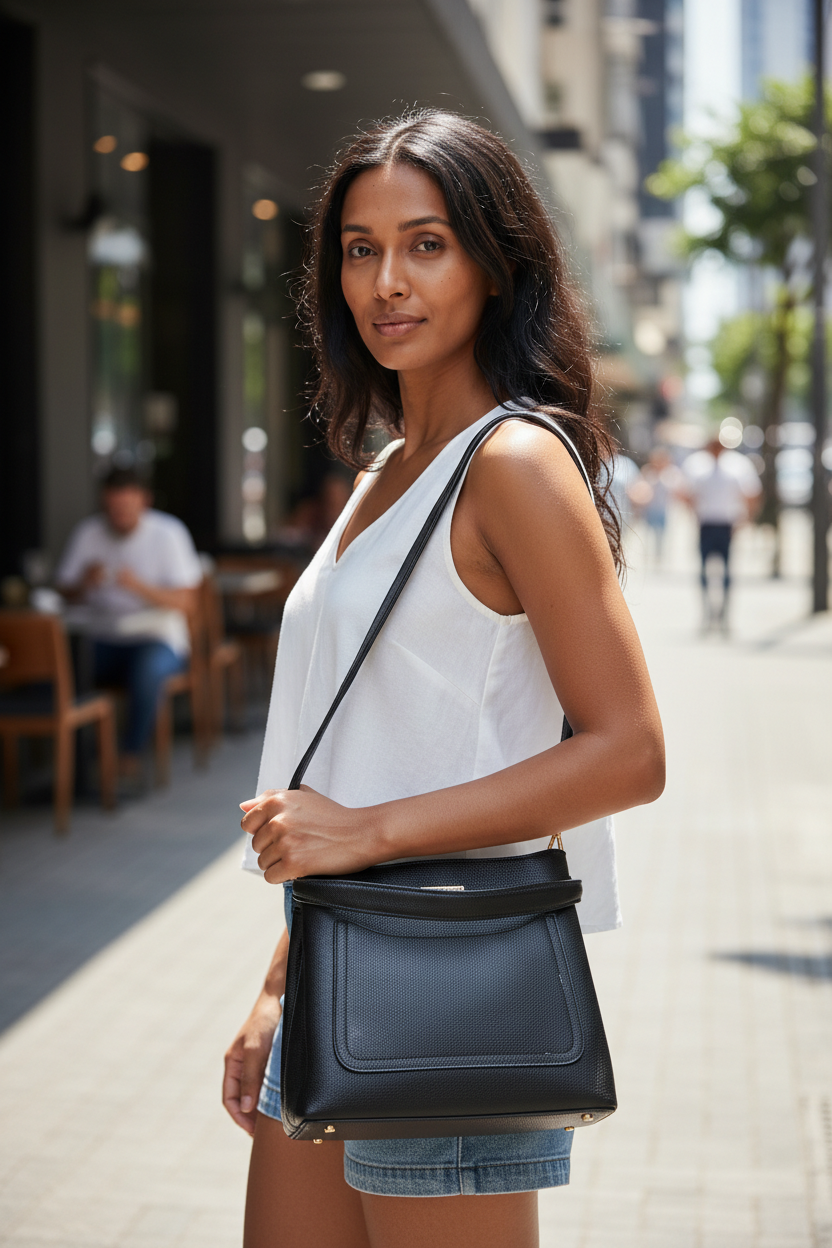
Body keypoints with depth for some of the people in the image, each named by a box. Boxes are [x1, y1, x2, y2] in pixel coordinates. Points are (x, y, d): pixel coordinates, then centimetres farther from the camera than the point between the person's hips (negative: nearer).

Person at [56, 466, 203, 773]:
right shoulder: (88, 533, 1)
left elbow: (185, 602, -11)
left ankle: (131, 757, -20)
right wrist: (84, 583, -20)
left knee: (147, 669, -37)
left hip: (158, 638, -3)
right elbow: (64, 592, 3)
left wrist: (140, 587, -26)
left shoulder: (168, 533, -7)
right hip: (103, 641, 3)